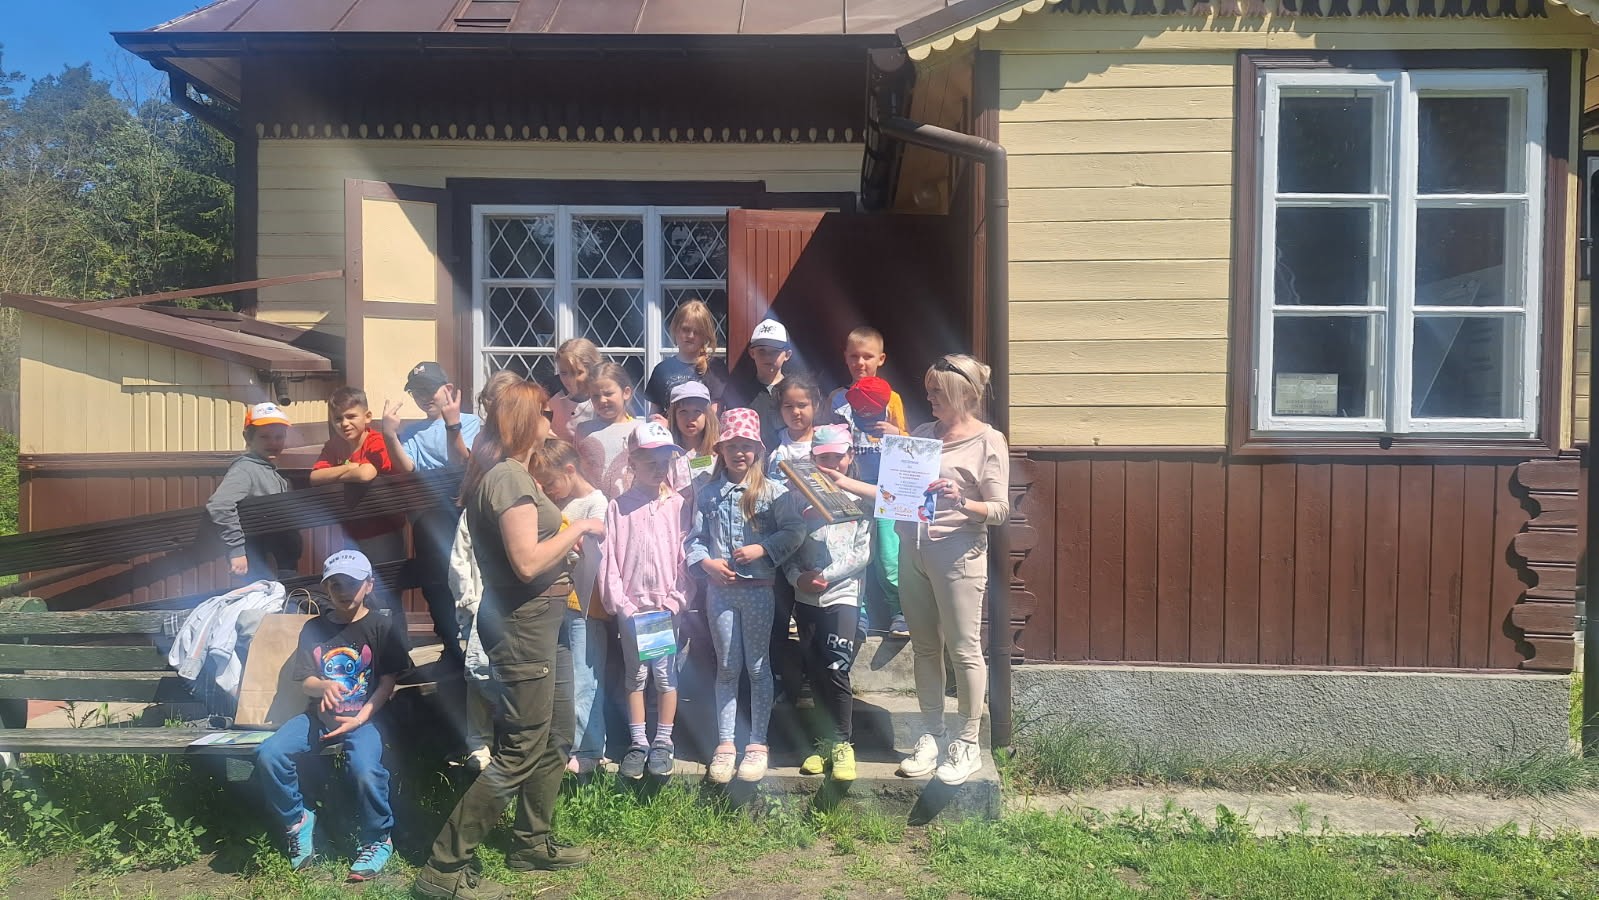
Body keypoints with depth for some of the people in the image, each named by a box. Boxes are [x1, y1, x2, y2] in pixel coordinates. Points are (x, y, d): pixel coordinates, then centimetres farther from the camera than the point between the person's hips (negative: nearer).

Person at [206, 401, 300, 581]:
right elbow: (219, 506, -28)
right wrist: (236, 549, -26)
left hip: (284, 569, 9)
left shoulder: (274, 474, 15)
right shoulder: (246, 469, -12)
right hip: (260, 572, -9)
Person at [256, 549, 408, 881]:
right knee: (270, 754, -23)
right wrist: (324, 686, -17)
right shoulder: (314, 628, 10)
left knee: (365, 769, -34)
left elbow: (388, 681, -4)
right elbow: (305, 682, 8)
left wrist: (360, 718, -16)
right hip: (319, 715, 4)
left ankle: (378, 839, -6)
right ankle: (297, 821, 4)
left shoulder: (382, 626, -1)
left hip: (363, 717, -4)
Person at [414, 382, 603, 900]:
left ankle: (531, 842, 31)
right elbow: (528, 563, -24)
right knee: (519, 753, -4)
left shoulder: (496, 473, 12)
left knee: (547, 741, 19)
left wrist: (564, 537, 12)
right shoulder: (511, 477, -18)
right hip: (524, 623, -10)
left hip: (527, 619, 10)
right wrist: (577, 529, -13)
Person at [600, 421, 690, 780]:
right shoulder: (619, 507, 1)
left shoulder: (677, 505, 0)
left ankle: (662, 742, 15)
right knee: (635, 676, 9)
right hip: (631, 606, 1)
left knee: (666, 675, 4)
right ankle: (638, 743, 18)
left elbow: (685, 556, 0)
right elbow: (609, 559, -1)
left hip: (667, 606, -1)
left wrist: (676, 599, -7)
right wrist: (619, 602, -7)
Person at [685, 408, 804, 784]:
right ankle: (724, 743, 19)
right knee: (727, 667, 10)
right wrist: (707, 562, -10)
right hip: (719, 588, 2)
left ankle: (758, 744, 17)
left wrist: (761, 548, -17)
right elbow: (694, 538, 6)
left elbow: (794, 531, -8)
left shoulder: (771, 491, -3)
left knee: (757, 666, 7)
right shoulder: (707, 494, 5)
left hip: (758, 587, -2)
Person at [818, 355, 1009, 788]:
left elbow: (1000, 509, -9)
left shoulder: (989, 440, -4)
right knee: (924, 648, 12)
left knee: (963, 649, 0)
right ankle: (931, 736, 23)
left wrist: (961, 501, -26)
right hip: (912, 549, 6)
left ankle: (968, 744, 13)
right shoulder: (923, 433, 13)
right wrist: (845, 483, 6)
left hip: (957, 553, -6)